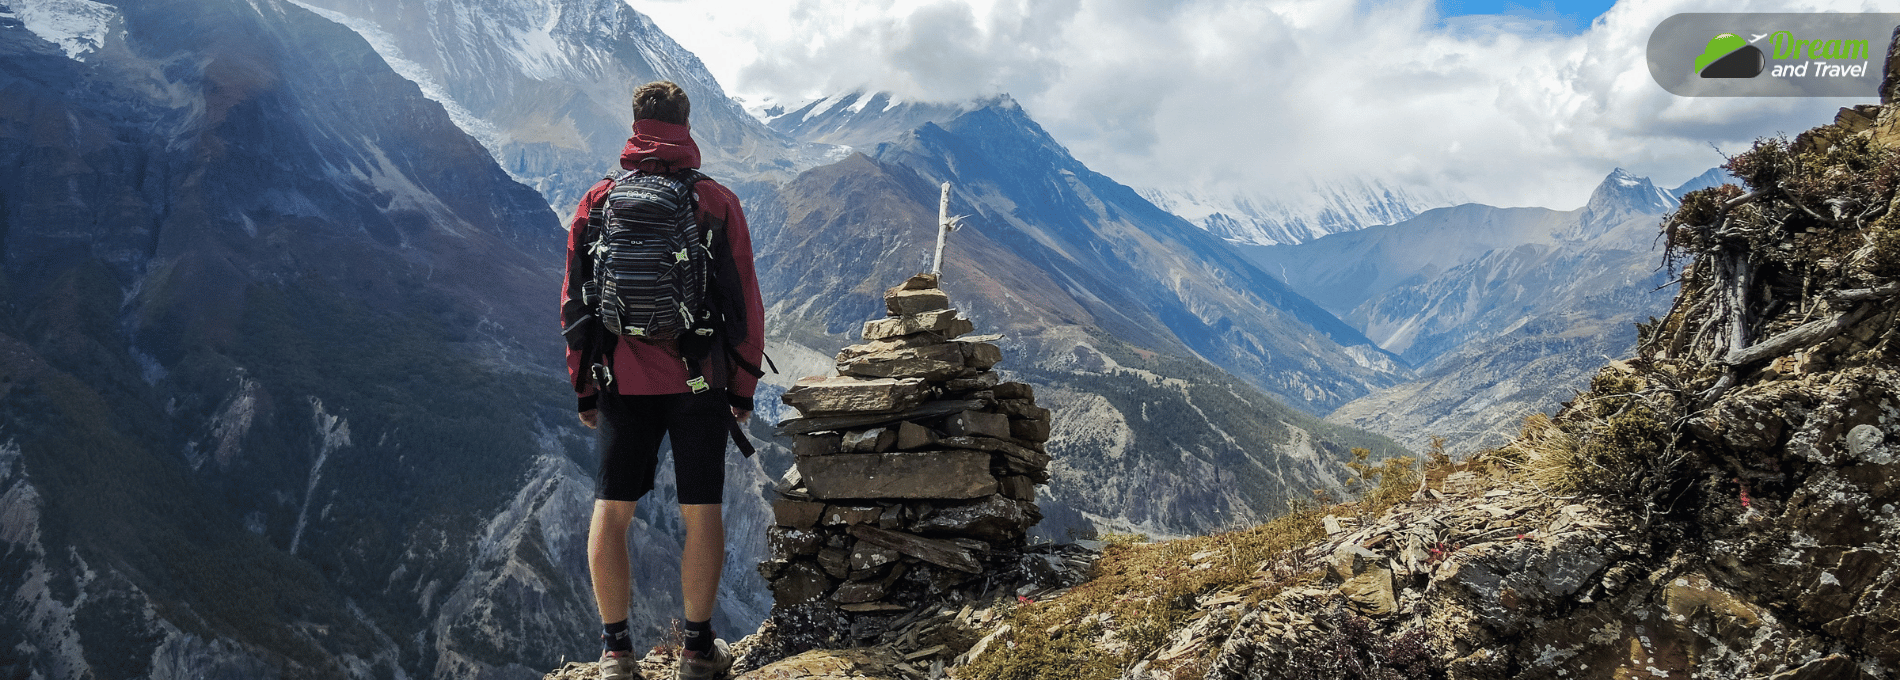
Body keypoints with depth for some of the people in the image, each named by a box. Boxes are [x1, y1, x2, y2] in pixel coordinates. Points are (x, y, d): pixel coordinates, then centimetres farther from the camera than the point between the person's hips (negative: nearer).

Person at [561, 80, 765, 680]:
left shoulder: (597, 201, 2)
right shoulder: (716, 202, -3)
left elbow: (574, 302, 5)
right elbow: (743, 301, -3)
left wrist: (583, 387, 13)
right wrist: (744, 387, 6)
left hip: (622, 383, 1)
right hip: (700, 382, -1)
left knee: (610, 512, 10)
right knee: (701, 512, 8)